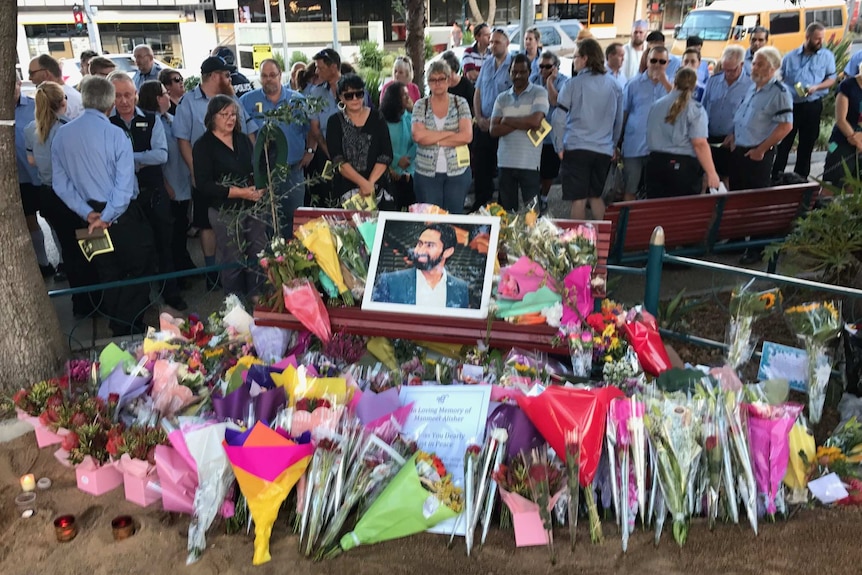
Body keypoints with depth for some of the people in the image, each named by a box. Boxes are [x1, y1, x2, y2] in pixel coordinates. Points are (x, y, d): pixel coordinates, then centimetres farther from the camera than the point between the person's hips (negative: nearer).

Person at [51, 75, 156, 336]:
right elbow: (124, 185, -21)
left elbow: (61, 183, 0)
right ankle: (131, 328, 10)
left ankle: (117, 329, 28)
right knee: (138, 270, 10)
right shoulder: (116, 135, -16)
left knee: (108, 275, 17)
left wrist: (89, 214, -3)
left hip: (89, 216, 5)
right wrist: (106, 218, -15)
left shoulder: (61, 134, 0)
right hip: (122, 215, -5)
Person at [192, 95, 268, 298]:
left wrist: (261, 188, -6)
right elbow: (204, 184, -12)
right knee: (233, 260, 3)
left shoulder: (243, 139, 12)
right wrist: (240, 192, -19)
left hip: (254, 205, 5)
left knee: (260, 254, 4)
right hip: (226, 211, -4)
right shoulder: (204, 145, -4)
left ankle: (257, 295, 20)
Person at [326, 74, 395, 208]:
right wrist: (363, 182, -17)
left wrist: (370, 183, -13)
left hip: (378, 186, 1)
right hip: (346, 189, 0)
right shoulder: (335, 122, 4)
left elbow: (386, 156, -1)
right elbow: (338, 160, -6)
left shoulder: (377, 118, 6)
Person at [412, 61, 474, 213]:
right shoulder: (420, 105, 4)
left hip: (457, 171, 0)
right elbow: (418, 135, -12)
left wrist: (433, 139, -9)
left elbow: (467, 136, -10)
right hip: (427, 172, 0)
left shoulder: (460, 103, 3)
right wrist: (450, 133, -11)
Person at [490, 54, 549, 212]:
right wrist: (522, 123, -9)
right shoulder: (502, 98, 13)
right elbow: (494, 130, 1)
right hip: (505, 162, 4)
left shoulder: (539, 93, 2)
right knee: (507, 211, 10)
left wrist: (507, 120, -2)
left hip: (530, 163, -4)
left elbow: (535, 121, -14)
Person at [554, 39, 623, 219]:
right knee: (596, 197, 18)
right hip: (604, 150, 4)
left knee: (578, 200, 1)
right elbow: (619, 120, 15)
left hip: (576, 148, -4)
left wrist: (560, 147, 1)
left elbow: (559, 118, -8)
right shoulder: (614, 85, 7)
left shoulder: (573, 84, -5)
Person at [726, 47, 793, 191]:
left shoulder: (780, 92, -13)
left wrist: (761, 150, -18)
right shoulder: (752, 89, 12)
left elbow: (786, 126, -19)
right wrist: (733, 136, 10)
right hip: (738, 151, 8)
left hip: (757, 155, -8)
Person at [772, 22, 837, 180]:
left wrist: (816, 87, -15)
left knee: (807, 144, 7)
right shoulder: (790, 57, 7)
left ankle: (800, 178, 17)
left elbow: (831, 79, 4)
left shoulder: (827, 56, 6)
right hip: (790, 105, 0)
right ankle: (775, 178, 6)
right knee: (783, 143, 1)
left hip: (813, 106, 0)